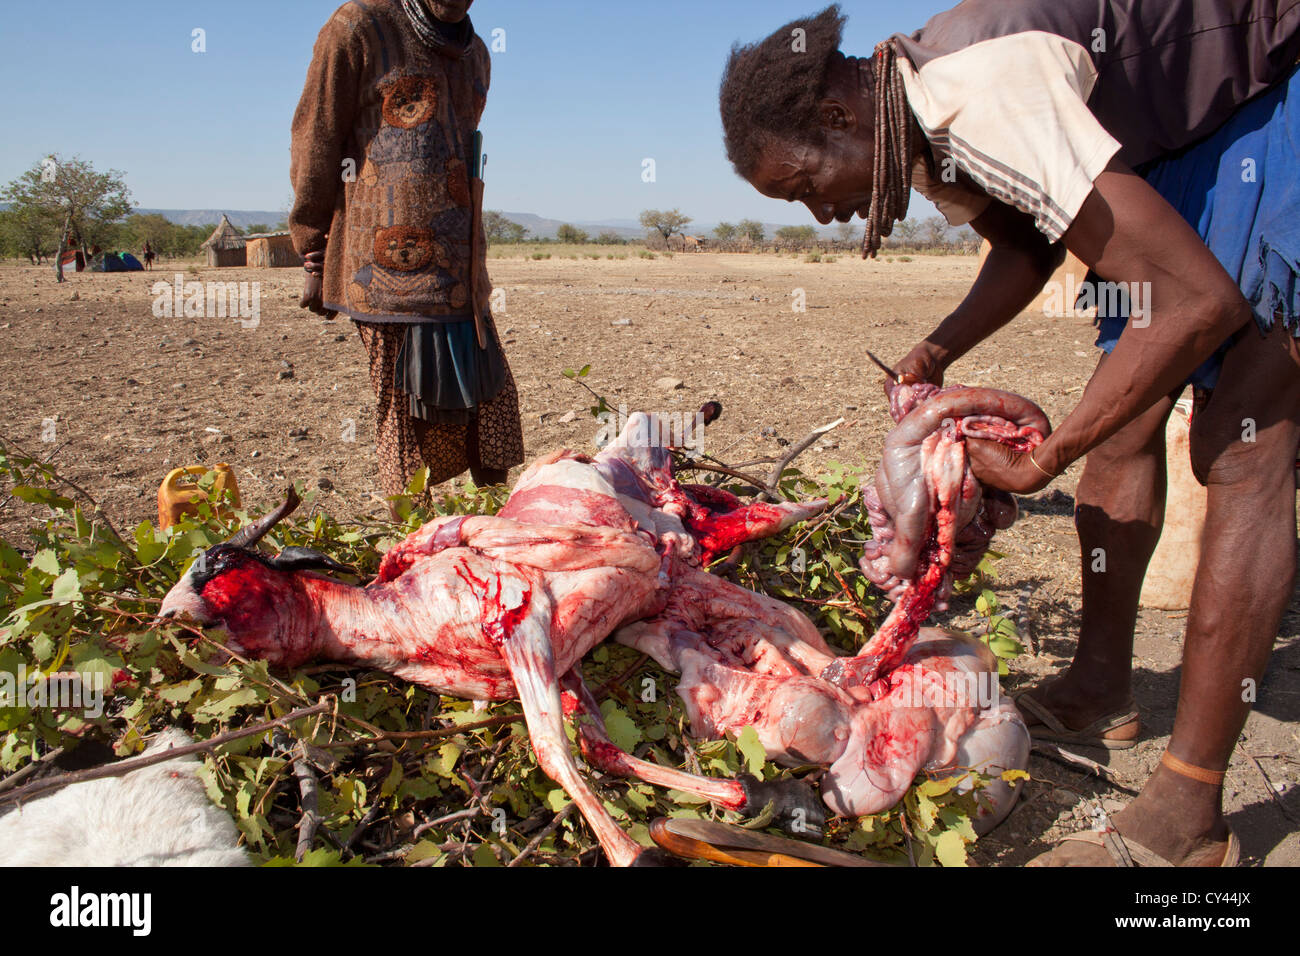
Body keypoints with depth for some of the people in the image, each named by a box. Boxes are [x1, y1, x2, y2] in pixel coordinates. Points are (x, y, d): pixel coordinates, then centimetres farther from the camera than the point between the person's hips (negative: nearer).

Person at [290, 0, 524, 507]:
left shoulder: (474, 53, 20)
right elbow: (316, 144, -1)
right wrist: (315, 258, -2)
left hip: (460, 272, 7)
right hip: (392, 272, -7)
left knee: (493, 400, 5)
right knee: (409, 413, -5)